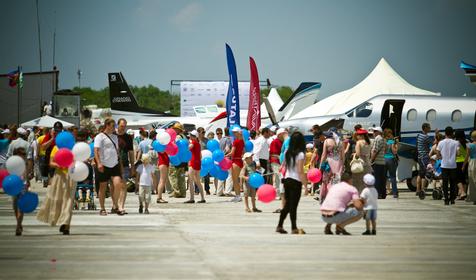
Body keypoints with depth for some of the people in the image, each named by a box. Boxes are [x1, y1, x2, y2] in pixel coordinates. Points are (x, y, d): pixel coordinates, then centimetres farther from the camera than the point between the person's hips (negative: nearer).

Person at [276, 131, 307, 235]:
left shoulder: (288, 153, 5)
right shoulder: (300, 154, -13)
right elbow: (300, 172, -16)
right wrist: (305, 184, -13)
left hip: (287, 180, 6)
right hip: (296, 182, -6)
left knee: (287, 205, 15)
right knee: (293, 206, -2)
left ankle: (279, 226, 17)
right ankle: (294, 228, 2)